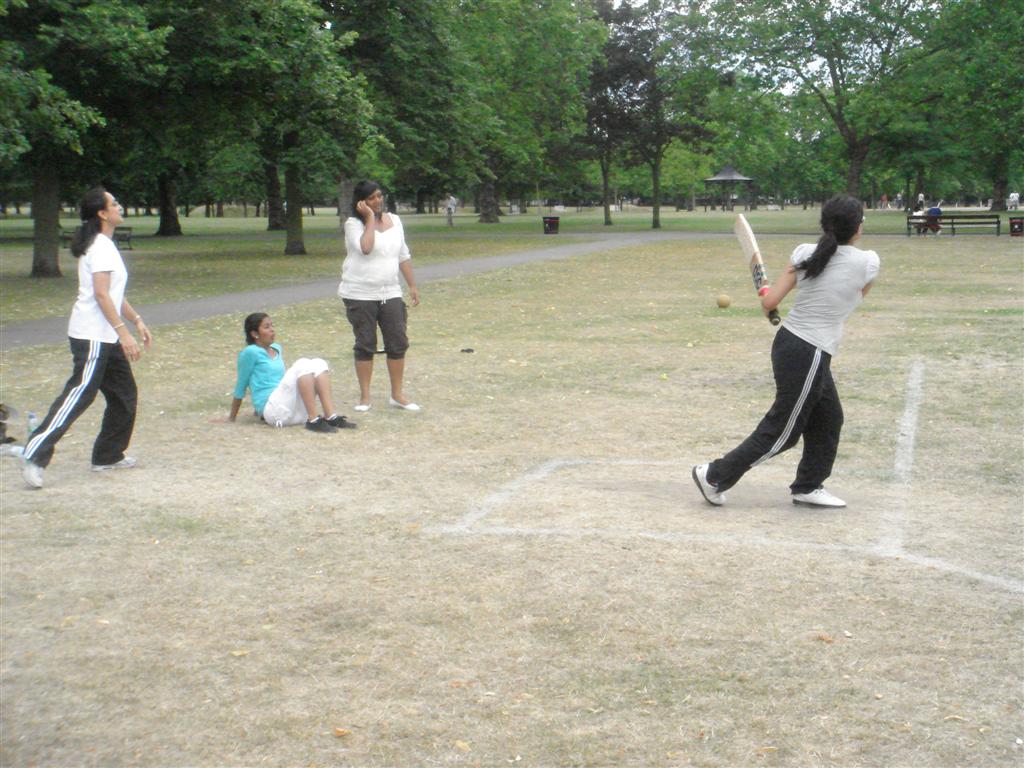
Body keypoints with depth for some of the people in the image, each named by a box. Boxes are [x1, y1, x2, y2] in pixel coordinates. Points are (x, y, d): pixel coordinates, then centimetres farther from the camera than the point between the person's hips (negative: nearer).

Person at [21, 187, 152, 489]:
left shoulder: (106, 245, 18)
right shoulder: (100, 246, -13)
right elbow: (101, 294, -22)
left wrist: (137, 322, 23)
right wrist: (123, 332, -26)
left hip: (106, 338, 10)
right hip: (91, 336, -10)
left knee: (124, 394, 13)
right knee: (78, 396, -13)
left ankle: (108, 456, 22)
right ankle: (34, 456, -15)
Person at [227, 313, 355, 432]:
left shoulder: (277, 349, 20)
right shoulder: (250, 352, -3)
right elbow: (241, 386, 2)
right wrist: (232, 417, 8)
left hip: (295, 413, 7)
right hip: (273, 411, -7)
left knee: (318, 363, -10)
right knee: (303, 364, -24)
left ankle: (331, 417, -22)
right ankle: (313, 420, -32)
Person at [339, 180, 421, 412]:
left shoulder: (394, 220, 9)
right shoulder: (353, 224, -6)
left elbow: (403, 256, 15)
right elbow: (365, 248, -25)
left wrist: (412, 286, 13)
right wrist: (370, 219, -17)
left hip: (390, 293, 4)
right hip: (360, 295, -4)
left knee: (398, 343, 3)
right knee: (365, 345, 2)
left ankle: (397, 395, 14)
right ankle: (364, 397, 12)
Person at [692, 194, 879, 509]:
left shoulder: (804, 253, 0)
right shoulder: (867, 262, -10)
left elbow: (769, 302, -1)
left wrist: (766, 292, 21)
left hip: (787, 341, 7)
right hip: (810, 356, -7)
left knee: (829, 419, 21)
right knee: (781, 432, 5)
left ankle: (808, 487, 31)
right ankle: (715, 476, 10)